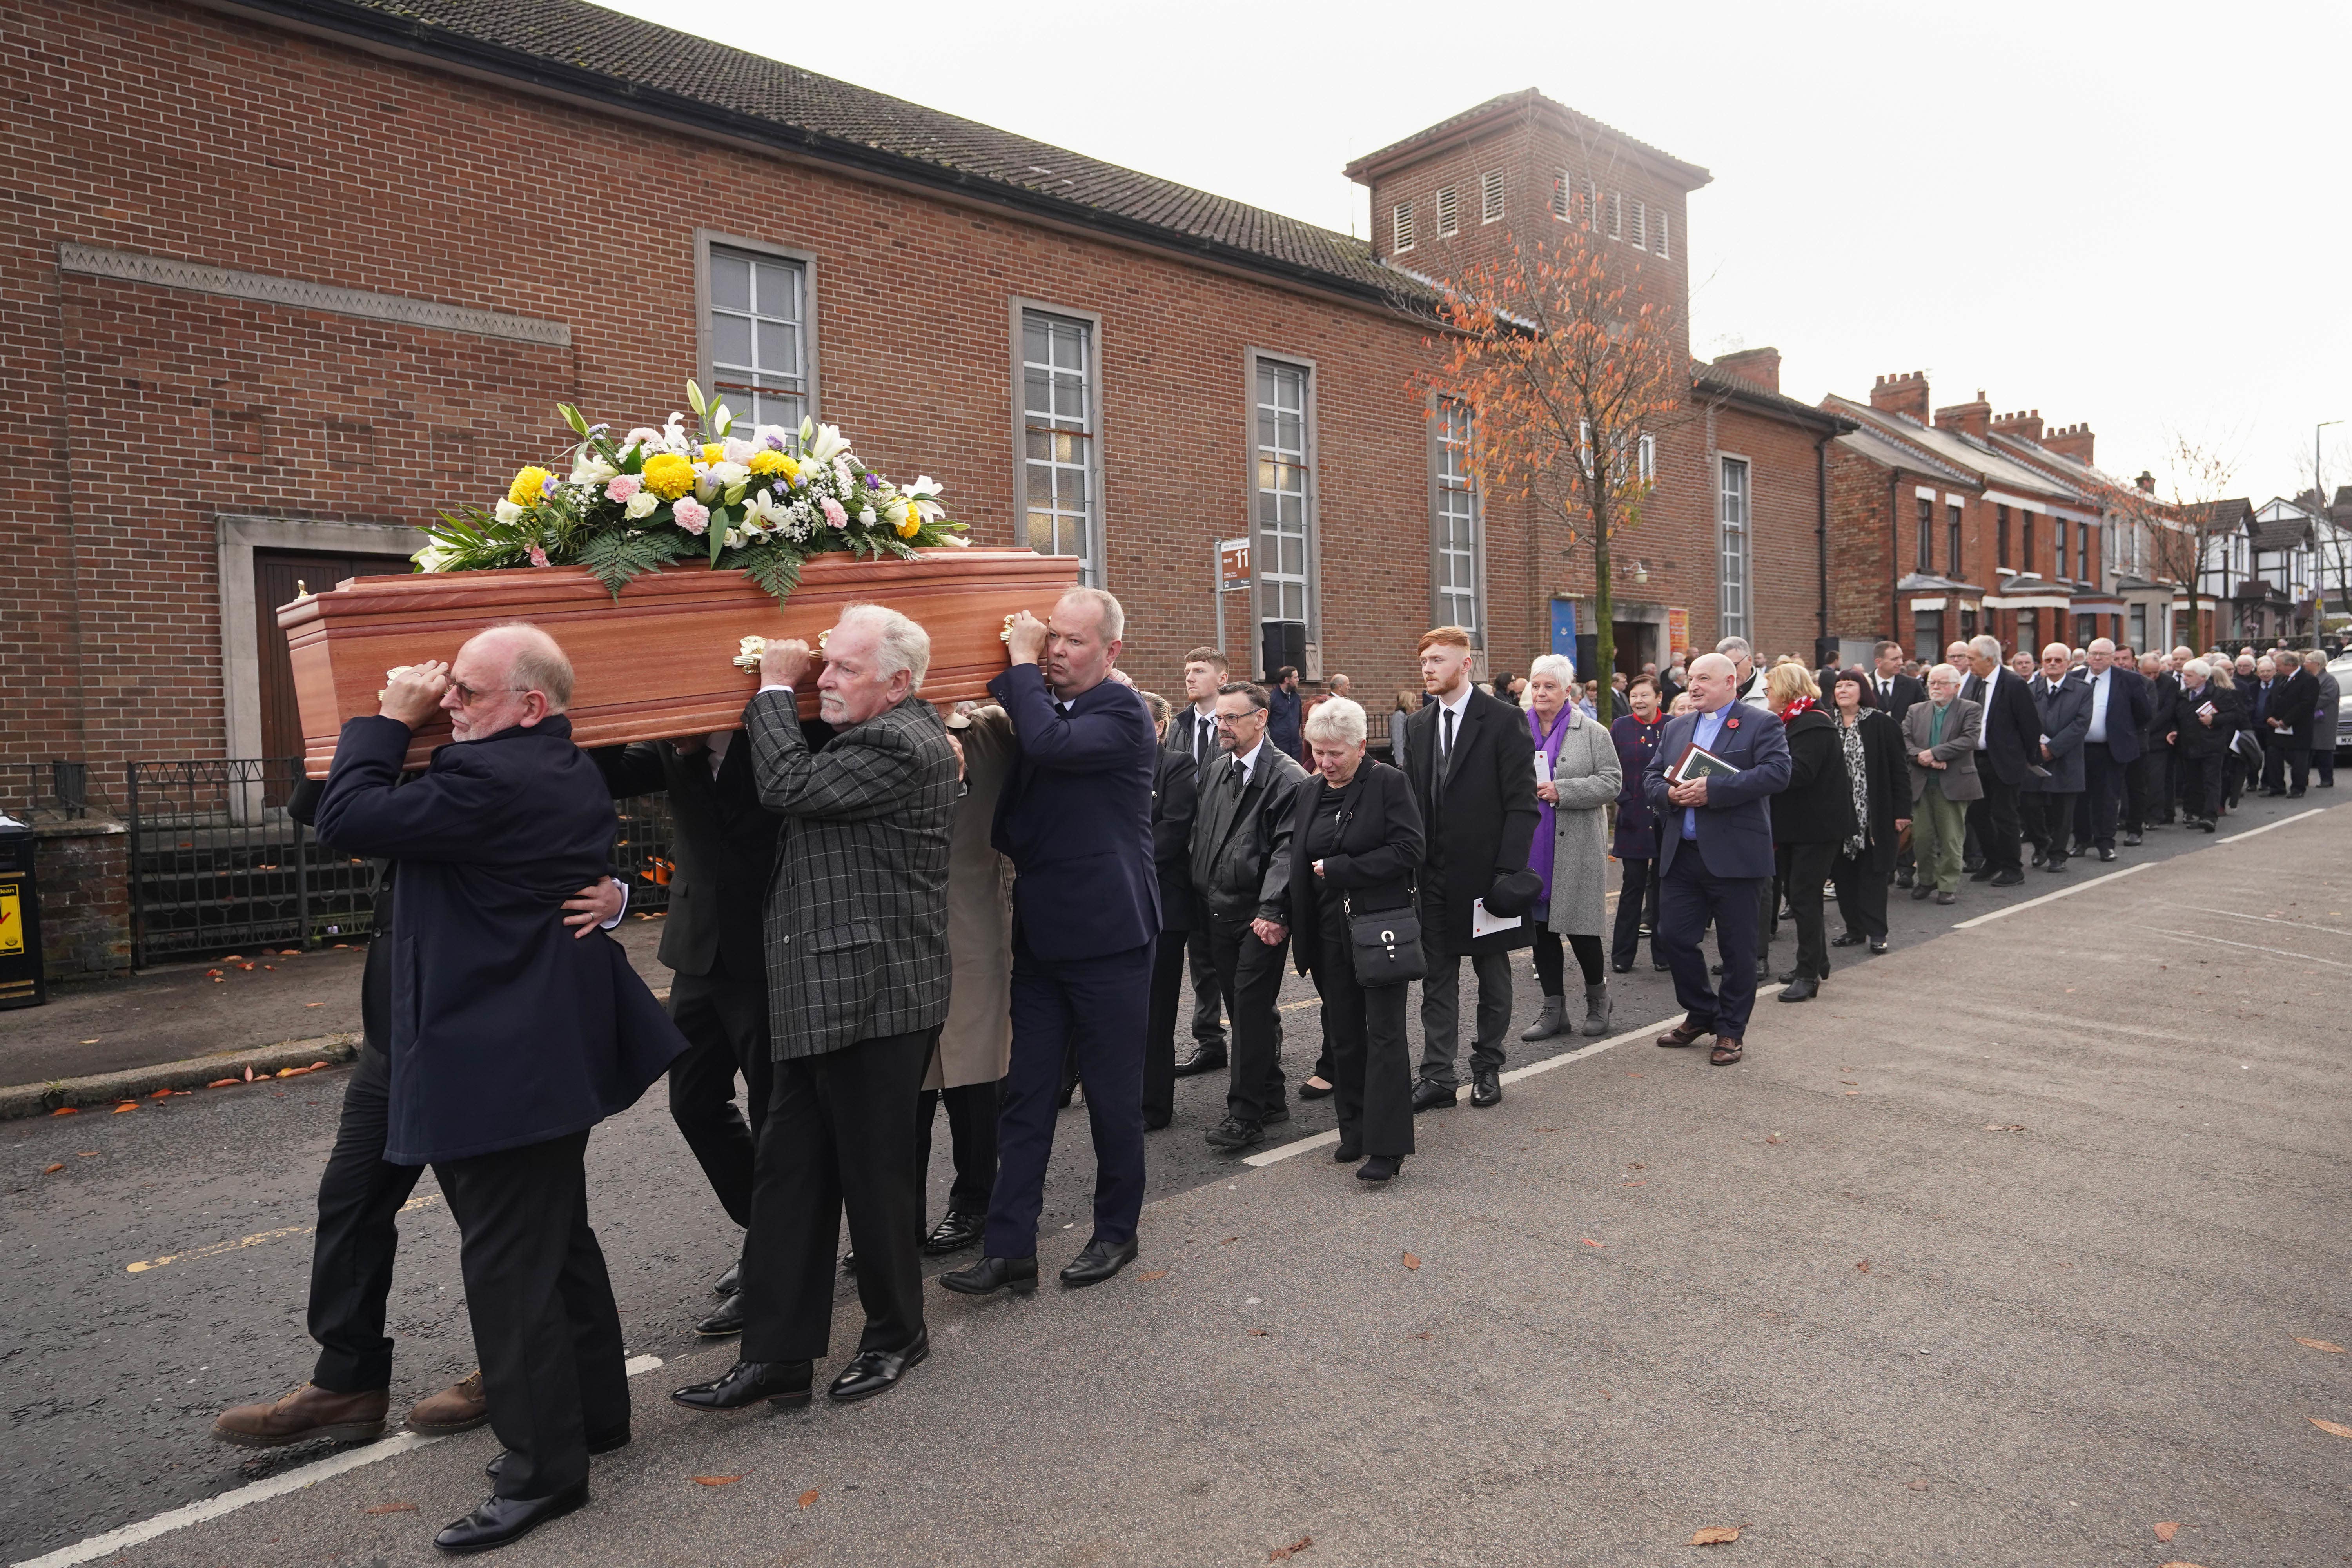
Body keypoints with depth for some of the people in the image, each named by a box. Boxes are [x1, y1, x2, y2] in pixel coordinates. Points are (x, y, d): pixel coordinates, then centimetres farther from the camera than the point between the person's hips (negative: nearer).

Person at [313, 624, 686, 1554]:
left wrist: (390, 720, -7)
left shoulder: (489, 779, -22)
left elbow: (348, 819, -17)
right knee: (560, 1243, 20)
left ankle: (544, 1468, 9)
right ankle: (595, 1412, 33)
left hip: (498, 1066, -10)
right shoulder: (572, 774, 9)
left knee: (507, 1266, -1)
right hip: (555, 1052, 10)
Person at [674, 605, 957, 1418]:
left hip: (873, 998, -10)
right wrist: (780, 692, 9)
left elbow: (789, 786, -21)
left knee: (876, 1173, 7)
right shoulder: (871, 736, 15)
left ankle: (896, 1334, 27)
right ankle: (776, 1357, 21)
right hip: (825, 999, 10)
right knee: (789, 1175, 11)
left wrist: (776, 688, -8)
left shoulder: (901, 745, -17)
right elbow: (794, 780, 19)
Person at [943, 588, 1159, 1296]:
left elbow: (1050, 744, -30)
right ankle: (1009, 1249, 14)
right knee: (1025, 1097, 7)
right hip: (1041, 934, 6)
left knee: (1113, 1096, 8)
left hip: (1108, 938, -6)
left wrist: (1021, 664, -17)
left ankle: (1116, 1232, 26)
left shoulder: (1122, 712, -10)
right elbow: (1009, 817, 19)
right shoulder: (1036, 703, 11)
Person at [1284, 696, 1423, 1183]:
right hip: (1329, 932, 6)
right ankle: (1355, 1130, 23)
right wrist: (1295, 923, 6)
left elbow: (1407, 851, -14)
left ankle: (1387, 1146, -1)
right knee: (1344, 1033, 11)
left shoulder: (1388, 783, -7)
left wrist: (1338, 869, -14)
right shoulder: (1307, 793, 10)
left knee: (1384, 1034, -3)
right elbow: (1298, 861, 17)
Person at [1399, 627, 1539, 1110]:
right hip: (1434, 876, 5)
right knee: (1436, 979, 7)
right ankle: (1438, 1077, 14)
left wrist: (1508, 871, -17)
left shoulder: (1503, 720, -8)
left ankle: (1488, 1067, 26)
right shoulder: (1417, 727, 9)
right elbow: (1412, 801, 11)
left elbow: (1522, 803, -11)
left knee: (1493, 976, 11)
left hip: (1485, 872, -4)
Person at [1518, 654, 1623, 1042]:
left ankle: (1597, 997, 25)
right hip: (1530, 848, 4)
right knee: (1540, 926, 7)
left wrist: (1561, 791, -17)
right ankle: (1554, 1009, 18)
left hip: (1576, 846, -3)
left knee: (1579, 926, 0)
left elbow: (1611, 781, -7)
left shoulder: (1592, 732, 0)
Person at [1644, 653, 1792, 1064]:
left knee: (1737, 947, 4)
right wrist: (1670, 794, -11)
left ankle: (1731, 1030, 19)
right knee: (1673, 936, 7)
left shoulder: (1761, 725, -3)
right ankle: (1700, 1014, 28)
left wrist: (1712, 789, -22)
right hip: (1680, 855, 6)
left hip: (1734, 856, -5)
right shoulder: (1675, 728, 16)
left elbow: (1776, 772, -17)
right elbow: (1651, 778, 13)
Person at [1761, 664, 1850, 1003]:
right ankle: (1815, 963, 28)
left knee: (1804, 897, -7)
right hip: (1796, 825, 10)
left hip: (1816, 826, -10)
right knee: (1796, 894, 15)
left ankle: (1809, 974, 0)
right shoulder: (1791, 722, 16)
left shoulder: (1813, 724, -15)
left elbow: (1798, 772, -26)